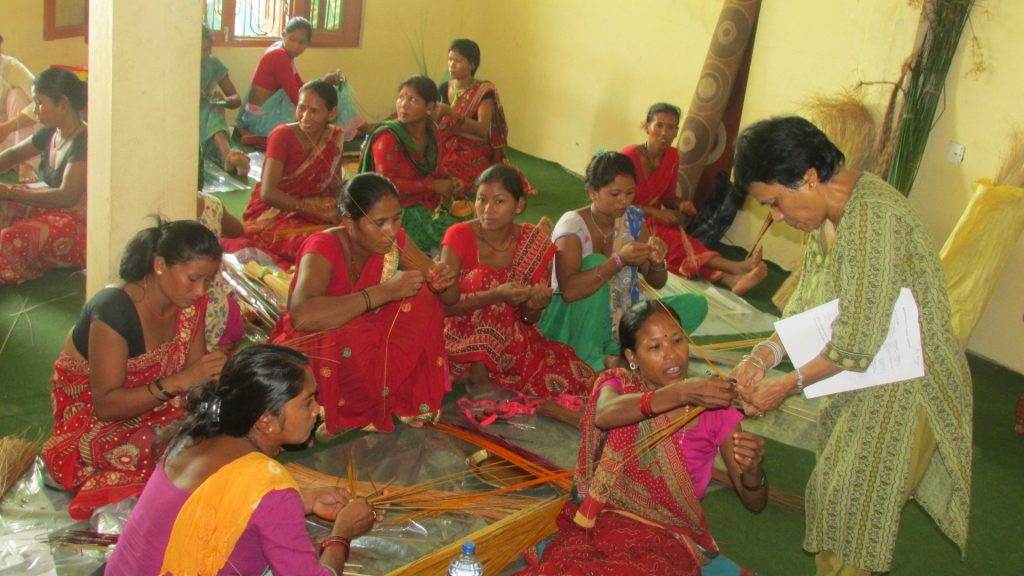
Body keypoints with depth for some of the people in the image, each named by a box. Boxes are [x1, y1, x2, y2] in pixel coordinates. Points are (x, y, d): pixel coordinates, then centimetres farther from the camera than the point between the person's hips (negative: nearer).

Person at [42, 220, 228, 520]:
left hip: (152, 406, 6)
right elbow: (106, 405, -29)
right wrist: (180, 381, -39)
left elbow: (195, 369, -5)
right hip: (89, 414, -6)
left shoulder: (190, 303, -7)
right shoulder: (114, 310, -27)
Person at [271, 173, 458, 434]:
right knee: (343, 333, -37)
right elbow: (302, 316, -47)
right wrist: (384, 292, -44)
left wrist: (444, 282, -30)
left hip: (366, 346, 5)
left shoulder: (395, 241, -10)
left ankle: (409, 398, -7)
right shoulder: (323, 248, -27)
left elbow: (451, 297, -4)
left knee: (422, 297, -15)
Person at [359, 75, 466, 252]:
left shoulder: (429, 134, 7)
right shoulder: (387, 138, -14)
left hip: (429, 205, 7)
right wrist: (433, 185, -17)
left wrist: (449, 182, -2)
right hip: (403, 212, -7)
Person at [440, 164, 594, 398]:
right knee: (482, 279, -28)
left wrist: (535, 305, -22)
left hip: (512, 340, 2)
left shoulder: (537, 244, -2)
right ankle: (476, 375, -16)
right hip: (463, 340, -2)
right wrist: (496, 296, -32)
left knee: (579, 379, -19)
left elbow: (528, 319, 3)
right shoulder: (459, 236, -10)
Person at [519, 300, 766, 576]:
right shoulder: (618, 383, 4)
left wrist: (752, 470, -22)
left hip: (668, 538, 0)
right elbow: (604, 415, -24)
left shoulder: (715, 406, 2)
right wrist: (682, 393, -39)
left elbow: (755, 503, 2)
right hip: (607, 522, 0)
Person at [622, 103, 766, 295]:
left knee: (676, 241, -28)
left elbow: (667, 196, 11)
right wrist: (655, 212, -25)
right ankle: (735, 268, -45)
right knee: (673, 241, -33)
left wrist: (681, 204, -12)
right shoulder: (629, 156, -18)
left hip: (654, 221, 6)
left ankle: (730, 279, -48)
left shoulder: (672, 156, 1)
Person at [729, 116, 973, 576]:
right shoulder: (833, 213, 2)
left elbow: (858, 342, -28)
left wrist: (786, 386, -18)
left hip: (905, 390, -9)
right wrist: (762, 357, -9)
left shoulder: (871, 216, -28)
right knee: (835, 492, 19)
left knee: (853, 511, 4)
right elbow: (807, 302, 5)